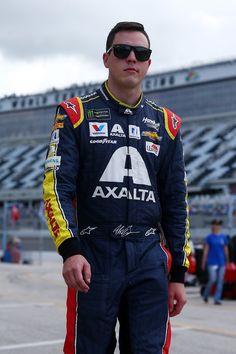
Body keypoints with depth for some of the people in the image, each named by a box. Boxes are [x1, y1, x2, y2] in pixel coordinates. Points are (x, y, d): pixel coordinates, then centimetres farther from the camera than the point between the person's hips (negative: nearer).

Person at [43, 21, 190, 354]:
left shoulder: (165, 123, 13)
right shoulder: (76, 113, 4)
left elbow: (175, 202, 14)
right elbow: (57, 186, -4)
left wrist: (178, 273, 9)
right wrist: (70, 249, -17)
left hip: (150, 258, 3)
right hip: (93, 256, -2)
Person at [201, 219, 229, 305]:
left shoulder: (223, 237, 8)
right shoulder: (209, 237, 1)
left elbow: (226, 250, 15)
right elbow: (206, 250, 1)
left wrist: (227, 261, 15)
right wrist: (203, 262, -2)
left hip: (221, 262, 3)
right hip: (212, 262, -3)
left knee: (220, 281, 0)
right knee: (212, 280, -10)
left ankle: (217, 299, 5)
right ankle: (205, 294, 15)